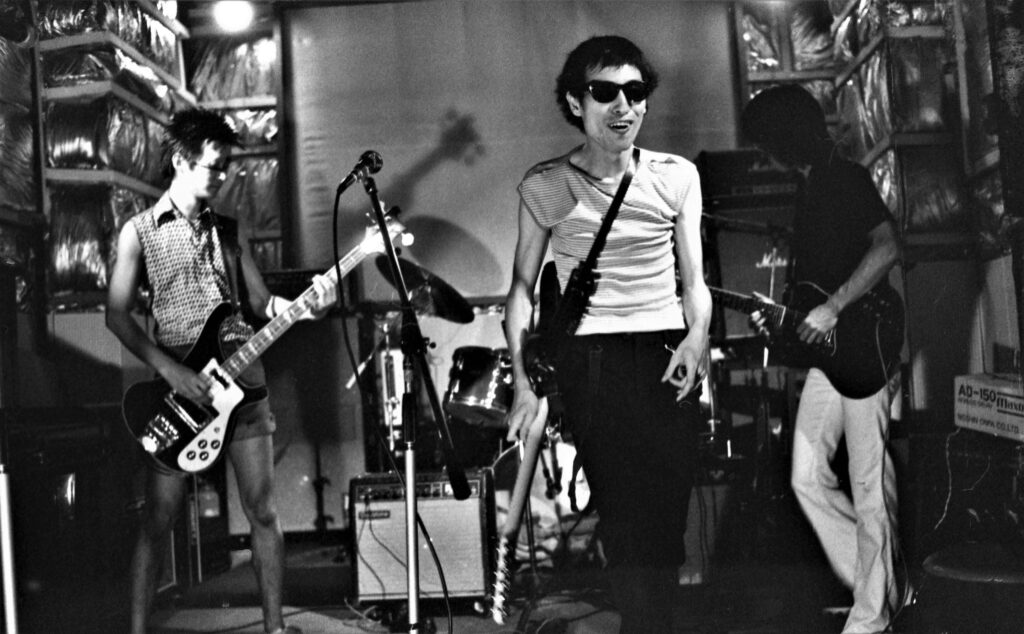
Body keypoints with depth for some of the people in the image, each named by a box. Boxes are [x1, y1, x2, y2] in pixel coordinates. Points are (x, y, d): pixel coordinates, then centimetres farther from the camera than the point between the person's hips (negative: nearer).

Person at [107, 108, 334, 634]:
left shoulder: (225, 230, 14)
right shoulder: (140, 231, 0)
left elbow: (260, 302, 12)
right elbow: (117, 316, -5)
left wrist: (306, 308, -9)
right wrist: (173, 372, -14)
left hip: (241, 382, 4)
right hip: (180, 391, -4)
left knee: (262, 511, 4)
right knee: (158, 520, 0)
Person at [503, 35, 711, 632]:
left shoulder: (677, 176, 9)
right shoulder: (546, 186, 3)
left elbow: (694, 280, 11)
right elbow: (522, 288, 3)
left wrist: (698, 335, -10)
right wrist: (526, 384, -6)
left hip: (669, 358, 3)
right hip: (590, 360, -2)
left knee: (666, 521, 1)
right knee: (629, 520, -10)